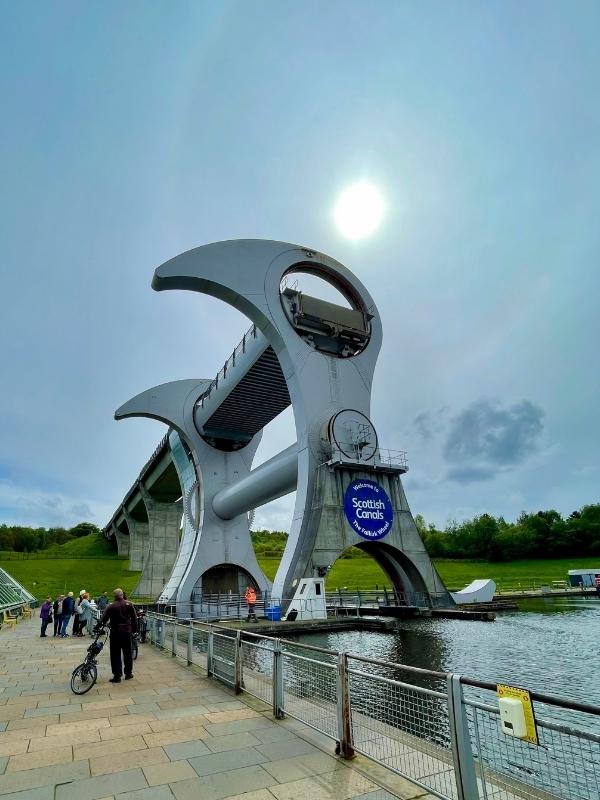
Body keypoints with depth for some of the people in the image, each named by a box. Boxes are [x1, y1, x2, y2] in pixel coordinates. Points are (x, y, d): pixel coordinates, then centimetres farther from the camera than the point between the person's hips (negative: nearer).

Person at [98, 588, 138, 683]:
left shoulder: (111, 606, -8)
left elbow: (103, 619, -10)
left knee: (115, 654, 5)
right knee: (127, 653, 14)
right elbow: (134, 618, 3)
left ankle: (117, 676, 4)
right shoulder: (129, 604, 0)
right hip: (127, 631, 3)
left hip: (115, 632, -3)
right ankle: (128, 673, 23)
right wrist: (134, 629, 12)